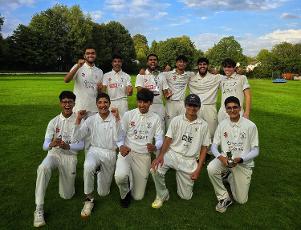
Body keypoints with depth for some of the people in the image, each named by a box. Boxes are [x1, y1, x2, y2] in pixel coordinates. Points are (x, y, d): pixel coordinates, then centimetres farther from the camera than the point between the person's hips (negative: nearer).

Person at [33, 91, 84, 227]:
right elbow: (45, 146, -7)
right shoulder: (53, 122, -1)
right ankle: (39, 209, -25)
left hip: (70, 156, -1)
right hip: (54, 153, 1)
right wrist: (51, 144, -32)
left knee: (66, 195, 0)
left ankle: (67, 177, 33)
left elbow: (81, 145, -9)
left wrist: (68, 146, -30)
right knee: (43, 168, -36)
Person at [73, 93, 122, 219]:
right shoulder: (91, 119, 0)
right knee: (88, 166, -39)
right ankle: (89, 199, -16)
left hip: (110, 154, 0)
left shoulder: (115, 118, -6)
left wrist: (116, 119, -25)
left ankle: (99, 171, 39)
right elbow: (77, 136, -2)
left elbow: (118, 138, -19)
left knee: (103, 193, 9)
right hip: (95, 150, 0)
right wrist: (78, 119, -14)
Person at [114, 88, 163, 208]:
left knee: (137, 196, 3)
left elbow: (159, 139, 0)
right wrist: (121, 146, -23)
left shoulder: (155, 118, 2)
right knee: (120, 176, -34)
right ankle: (125, 193, 4)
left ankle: (133, 179, 38)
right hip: (126, 152, -1)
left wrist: (155, 147, -25)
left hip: (144, 156, 1)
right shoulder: (128, 115, -1)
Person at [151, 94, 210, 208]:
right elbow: (168, 139, -5)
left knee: (186, 196, 3)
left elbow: (204, 148, 4)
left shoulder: (203, 125, 1)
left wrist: (198, 169, -3)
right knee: (155, 169, -31)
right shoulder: (176, 120, 0)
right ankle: (162, 195, -1)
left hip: (189, 160, 1)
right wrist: (161, 155, -23)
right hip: (172, 154, 0)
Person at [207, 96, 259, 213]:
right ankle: (224, 198, -8)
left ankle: (229, 178, 30)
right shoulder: (222, 125, -1)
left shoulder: (250, 126, -9)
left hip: (244, 163, -1)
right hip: (225, 159, 1)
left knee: (241, 200, 1)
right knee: (211, 168, -33)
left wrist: (240, 159, -24)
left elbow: (255, 150, -6)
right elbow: (214, 146, 1)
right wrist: (220, 157, -21)